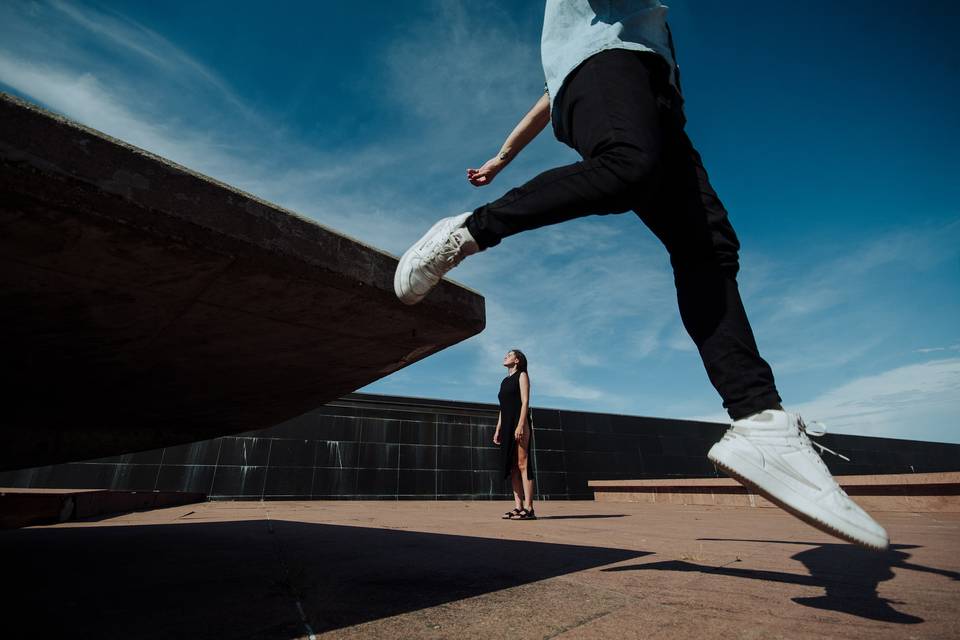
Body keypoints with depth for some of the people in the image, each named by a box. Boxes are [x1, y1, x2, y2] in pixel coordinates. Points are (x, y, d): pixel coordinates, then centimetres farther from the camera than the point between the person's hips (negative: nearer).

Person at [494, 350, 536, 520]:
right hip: (507, 426, 7)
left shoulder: (522, 375, 4)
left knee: (522, 464, -11)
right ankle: (518, 507, 5)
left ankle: (528, 508, -11)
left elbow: (525, 402, -8)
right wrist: (498, 430, 14)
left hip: (519, 424, -7)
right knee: (512, 467, 3)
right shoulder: (505, 381, 23)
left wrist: (521, 425, -19)